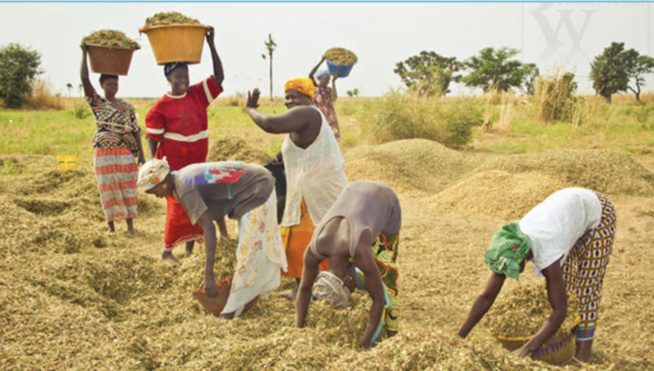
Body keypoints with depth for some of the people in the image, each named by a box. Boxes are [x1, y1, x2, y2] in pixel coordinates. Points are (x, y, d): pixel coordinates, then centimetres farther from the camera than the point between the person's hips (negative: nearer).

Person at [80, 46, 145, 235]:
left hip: (126, 153, 3)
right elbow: (84, 79, -10)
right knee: (108, 188, 1)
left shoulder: (127, 107, 11)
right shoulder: (97, 103, 2)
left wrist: (141, 154, 2)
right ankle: (111, 227, 10)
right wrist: (85, 54, -8)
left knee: (128, 187, 3)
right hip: (105, 153, -2)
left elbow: (135, 130, 9)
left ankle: (130, 226, 9)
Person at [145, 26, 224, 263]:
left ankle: (190, 248, 21)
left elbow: (219, 77, -3)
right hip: (173, 164, -5)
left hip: (197, 163, 5)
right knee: (177, 207, -6)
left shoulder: (198, 94, 4)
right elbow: (153, 138, -6)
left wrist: (211, 45, -10)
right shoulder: (161, 107, -8)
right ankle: (167, 251, 7)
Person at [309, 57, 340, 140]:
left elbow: (334, 98, -15)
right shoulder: (315, 87, -1)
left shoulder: (329, 90, 8)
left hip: (329, 118, 4)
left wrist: (333, 81, -15)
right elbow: (310, 75, -20)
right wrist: (321, 61, -23)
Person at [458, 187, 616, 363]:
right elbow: (486, 297, -18)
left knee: (587, 282, -8)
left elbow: (560, 309, -43)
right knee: (562, 276, 8)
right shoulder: (506, 250, -23)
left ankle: (584, 343, 0)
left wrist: (528, 348, -49)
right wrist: (460, 336, -23)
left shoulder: (545, 253, -42)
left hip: (598, 211, -6)